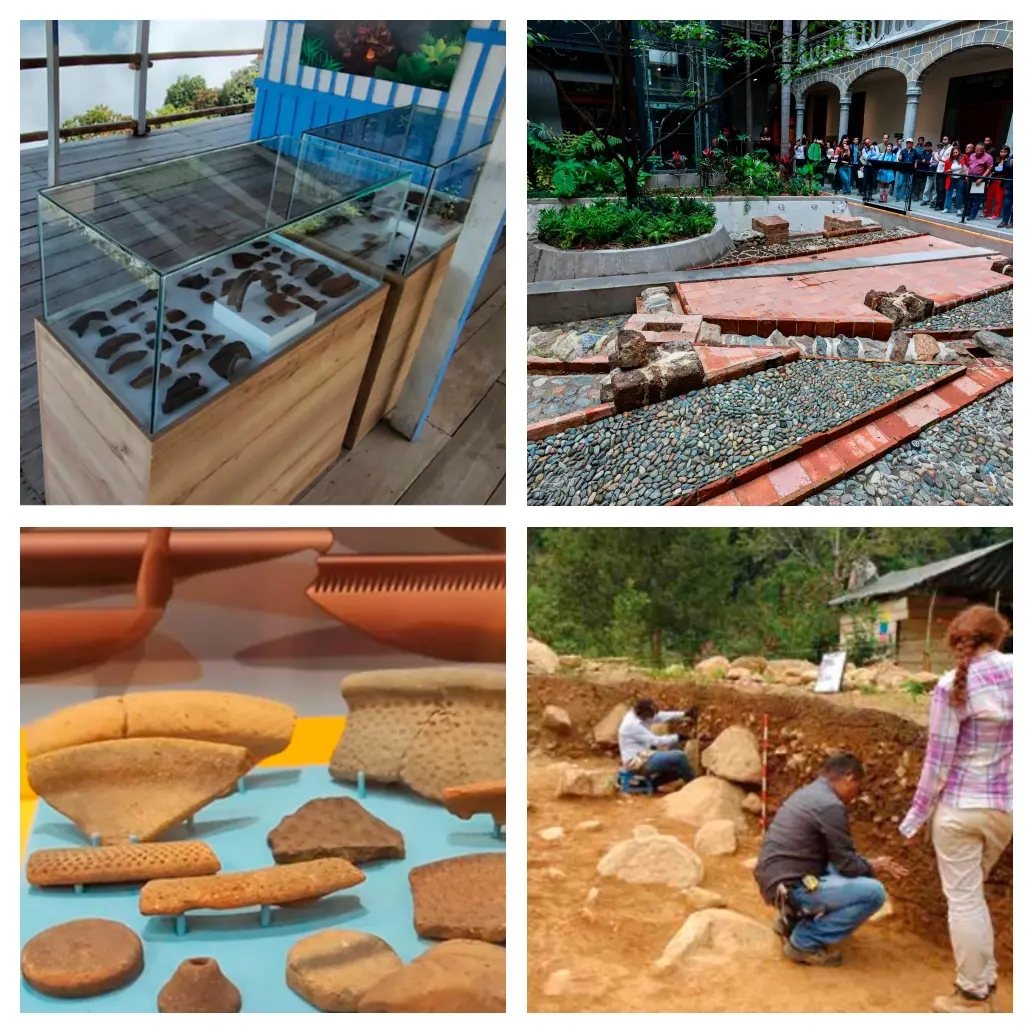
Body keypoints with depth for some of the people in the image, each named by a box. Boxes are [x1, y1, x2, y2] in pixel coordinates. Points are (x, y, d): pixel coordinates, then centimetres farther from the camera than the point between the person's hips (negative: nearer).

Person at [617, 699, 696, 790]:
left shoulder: (636, 715, 4)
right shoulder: (632, 724, -23)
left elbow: (660, 716, 10)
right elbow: (655, 741, -22)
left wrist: (684, 714, 3)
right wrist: (678, 737, -18)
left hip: (642, 757, 10)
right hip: (638, 762, -10)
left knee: (678, 768, 12)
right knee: (679, 756, -17)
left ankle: (649, 783, 13)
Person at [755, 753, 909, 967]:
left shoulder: (808, 793, 15)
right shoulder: (831, 806, -17)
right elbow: (846, 864, -11)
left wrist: (871, 864, 20)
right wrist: (872, 868, 9)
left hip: (777, 879, 10)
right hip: (790, 886, -10)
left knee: (857, 873, 24)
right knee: (874, 892, -13)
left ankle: (793, 918, 17)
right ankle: (804, 942, -6)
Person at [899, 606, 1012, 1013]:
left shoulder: (952, 687, -16)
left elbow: (938, 758, -12)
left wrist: (917, 814, -2)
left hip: (960, 806, -5)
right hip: (1006, 806, 5)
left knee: (962, 898, 8)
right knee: (972, 892, 24)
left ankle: (973, 996, 17)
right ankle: (984, 979, 30)